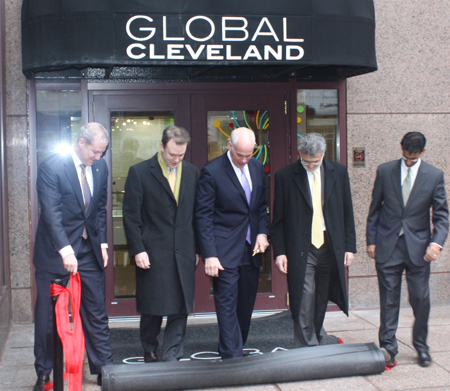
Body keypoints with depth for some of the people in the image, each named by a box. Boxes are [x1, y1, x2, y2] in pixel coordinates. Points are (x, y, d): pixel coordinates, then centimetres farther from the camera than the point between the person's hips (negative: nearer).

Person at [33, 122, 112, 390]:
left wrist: (102, 243, 6)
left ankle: (104, 369, 20)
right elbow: (51, 211, -21)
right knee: (48, 316, 7)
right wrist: (65, 250, -29)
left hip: (89, 251, 5)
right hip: (55, 252, -4)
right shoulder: (51, 167, -14)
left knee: (97, 313, 8)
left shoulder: (101, 167, 4)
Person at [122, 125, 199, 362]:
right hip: (152, 253, -3)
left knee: (181, 308, 3)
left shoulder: (191, 172, 8)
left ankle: (172, 357, 13)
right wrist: (138, 250, -10)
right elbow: (131, 216, -4)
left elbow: (195, 214, 13)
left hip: (183, 254, 3)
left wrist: (196, 248, 9)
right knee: (152, 307, 6)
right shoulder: (140, 172, -4)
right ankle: (149, 352, 26)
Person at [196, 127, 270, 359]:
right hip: (225, 251, -6)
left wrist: (262, 233, 1)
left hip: (251, 249, 6)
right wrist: (209, 255, -16)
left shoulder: (257, 168, 7)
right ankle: (232, 357, 3)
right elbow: (204, 216, -11)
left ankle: (237, 347, 28)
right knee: (227, 305, -4)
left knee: (246, 305, 13)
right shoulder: (212, 172, -12)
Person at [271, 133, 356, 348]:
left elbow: (347, 213, 9)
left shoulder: (339, 172, 5)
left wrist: (350, 247, 5)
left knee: (321, 302, 10)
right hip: (300, 249, -3)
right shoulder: (285, 176, -3)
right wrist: (279, 251, -5)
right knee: (304, 303, -7)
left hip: (330, 247, 3)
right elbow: (278, 219, 1)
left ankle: (314, 346, 24)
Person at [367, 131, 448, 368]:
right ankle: (388, 347, 9)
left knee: (420, 299, 5)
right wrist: (371, 240, 5)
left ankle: (421, 346, 23)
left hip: (418, 247, 0)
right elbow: (375, 208, 8)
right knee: (389, 298, 2)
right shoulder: (385, 171, 2)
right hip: (388, 246, 0)